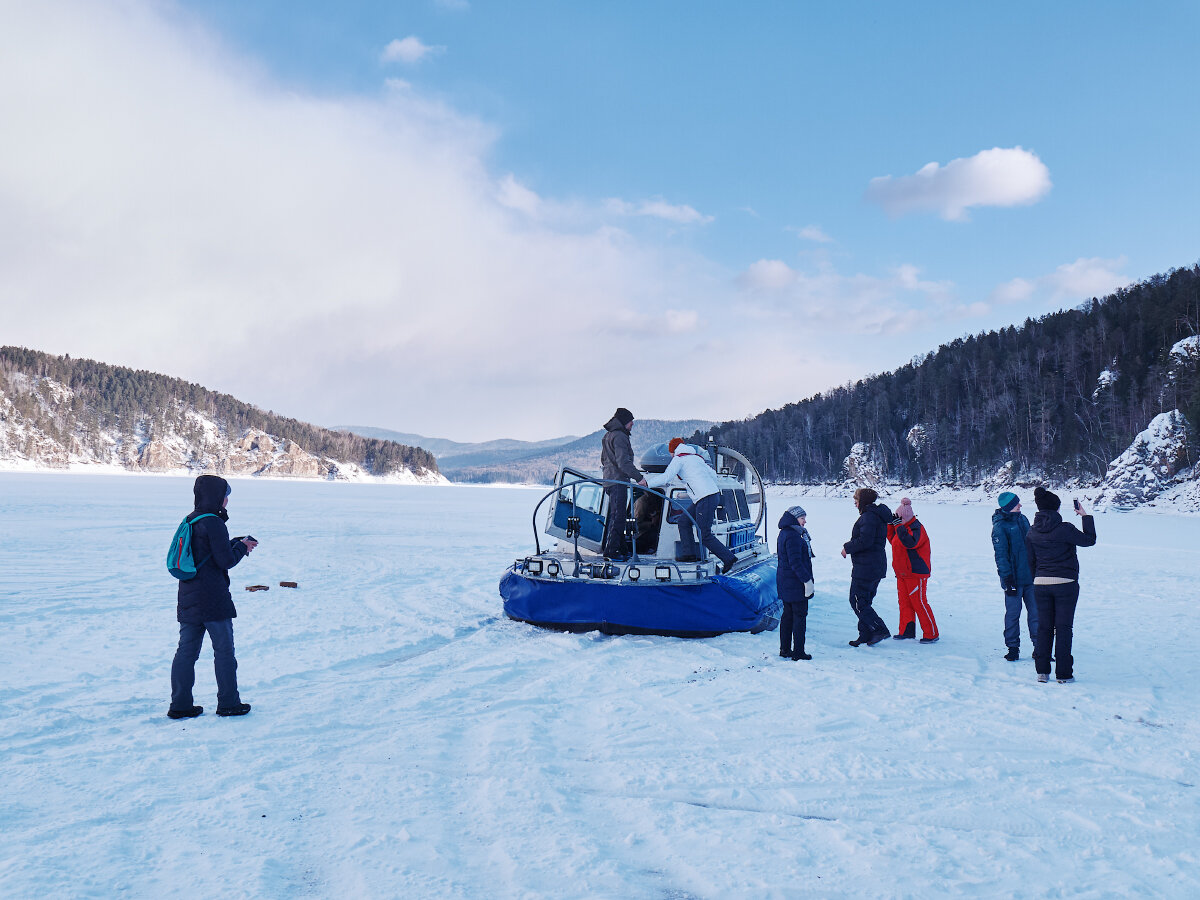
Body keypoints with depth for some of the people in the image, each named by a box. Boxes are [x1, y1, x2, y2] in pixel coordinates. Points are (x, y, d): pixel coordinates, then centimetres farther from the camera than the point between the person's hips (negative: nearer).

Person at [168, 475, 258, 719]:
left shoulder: (190, 521, 11)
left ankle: (180, 705, 14)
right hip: (213, 599, -8)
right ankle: (228, 703, 11)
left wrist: (237, 542, 14)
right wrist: (242, 547, 1)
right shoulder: (214, 523, -16)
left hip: (188, 598, 8)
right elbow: (226, 561, -17)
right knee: (224, 650, 4)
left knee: (186, 650, 11)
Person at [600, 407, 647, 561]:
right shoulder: (619, 436, -14)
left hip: (609, 480, 10)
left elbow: (603, 459, 27)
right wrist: (639, 477, -25)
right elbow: (623, 462, -23)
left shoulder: (608, 436, 18)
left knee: (614, 515, 15)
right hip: (618, 482, -10)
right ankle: (611, 551, -11)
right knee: (618, 516, -9)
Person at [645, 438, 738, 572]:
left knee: (704, 535, -5)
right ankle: (690, 553, 12)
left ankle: (729, 559, -1)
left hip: (706, 499, -9)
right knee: (684, 521, 15)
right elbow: (713, 475, 22)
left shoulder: (679, 459, 0)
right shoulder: (696, 457, 22)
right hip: (714, 493, 9)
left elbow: (666, 477, -11)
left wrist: (647, 483, -1)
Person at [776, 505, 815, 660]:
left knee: (788, 615, 15)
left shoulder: (784, 534, 13)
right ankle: (798, 651, 2)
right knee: (800, 615, -2)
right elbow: (795, 562, -23)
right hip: (795, 583, -10)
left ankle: (785, 649, 21)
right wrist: (807, 580, -20)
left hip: (785, 582, 10)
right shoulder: (792, 536, -19)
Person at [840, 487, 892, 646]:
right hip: (877, 566, 10)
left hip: (865, 566, -10)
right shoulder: (878, 515, 15)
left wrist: (848, 548, -11)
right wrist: (851, 545, 13)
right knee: (864, 601, 15)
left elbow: (865, 541, -25)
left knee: (857, 601, -5)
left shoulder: (868, 517, -16)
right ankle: (866, 636, 17)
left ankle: (880, 630, -8)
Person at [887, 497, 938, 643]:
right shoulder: (903, 527, 13)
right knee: (904, 602, 11)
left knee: (919, 603, -7)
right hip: (902, 573, 9)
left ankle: (931, 634, 1)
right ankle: (906, 631, 18)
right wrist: (891, 525, 9)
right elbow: (893, 540, 21)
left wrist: (899, 526, -27)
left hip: (916, 573, -9)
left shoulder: (917, 528, -15)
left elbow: (910, 543, -29)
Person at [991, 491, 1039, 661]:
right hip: (1014, 578, -6)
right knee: (1013, 613, 2)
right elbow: (1000, 554, -12)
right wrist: (1007, 579, -16)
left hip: (1030, 576, 6)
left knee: (1035, 611, 7)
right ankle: (1013, 648, 13)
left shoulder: (1022, 519, 10)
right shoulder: (1000, 526, -10)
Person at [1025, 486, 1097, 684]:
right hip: (1065, 584, -4)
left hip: (1041, 585, 4)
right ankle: (1063, 674, 5)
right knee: (1063, 628, 2)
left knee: (1043, 627, 11)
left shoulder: (1032, 532, 2)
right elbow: (1089, 540, -2)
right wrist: (1085, 516, 7)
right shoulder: (1064, 529, -14)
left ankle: (1042, 671, 12)